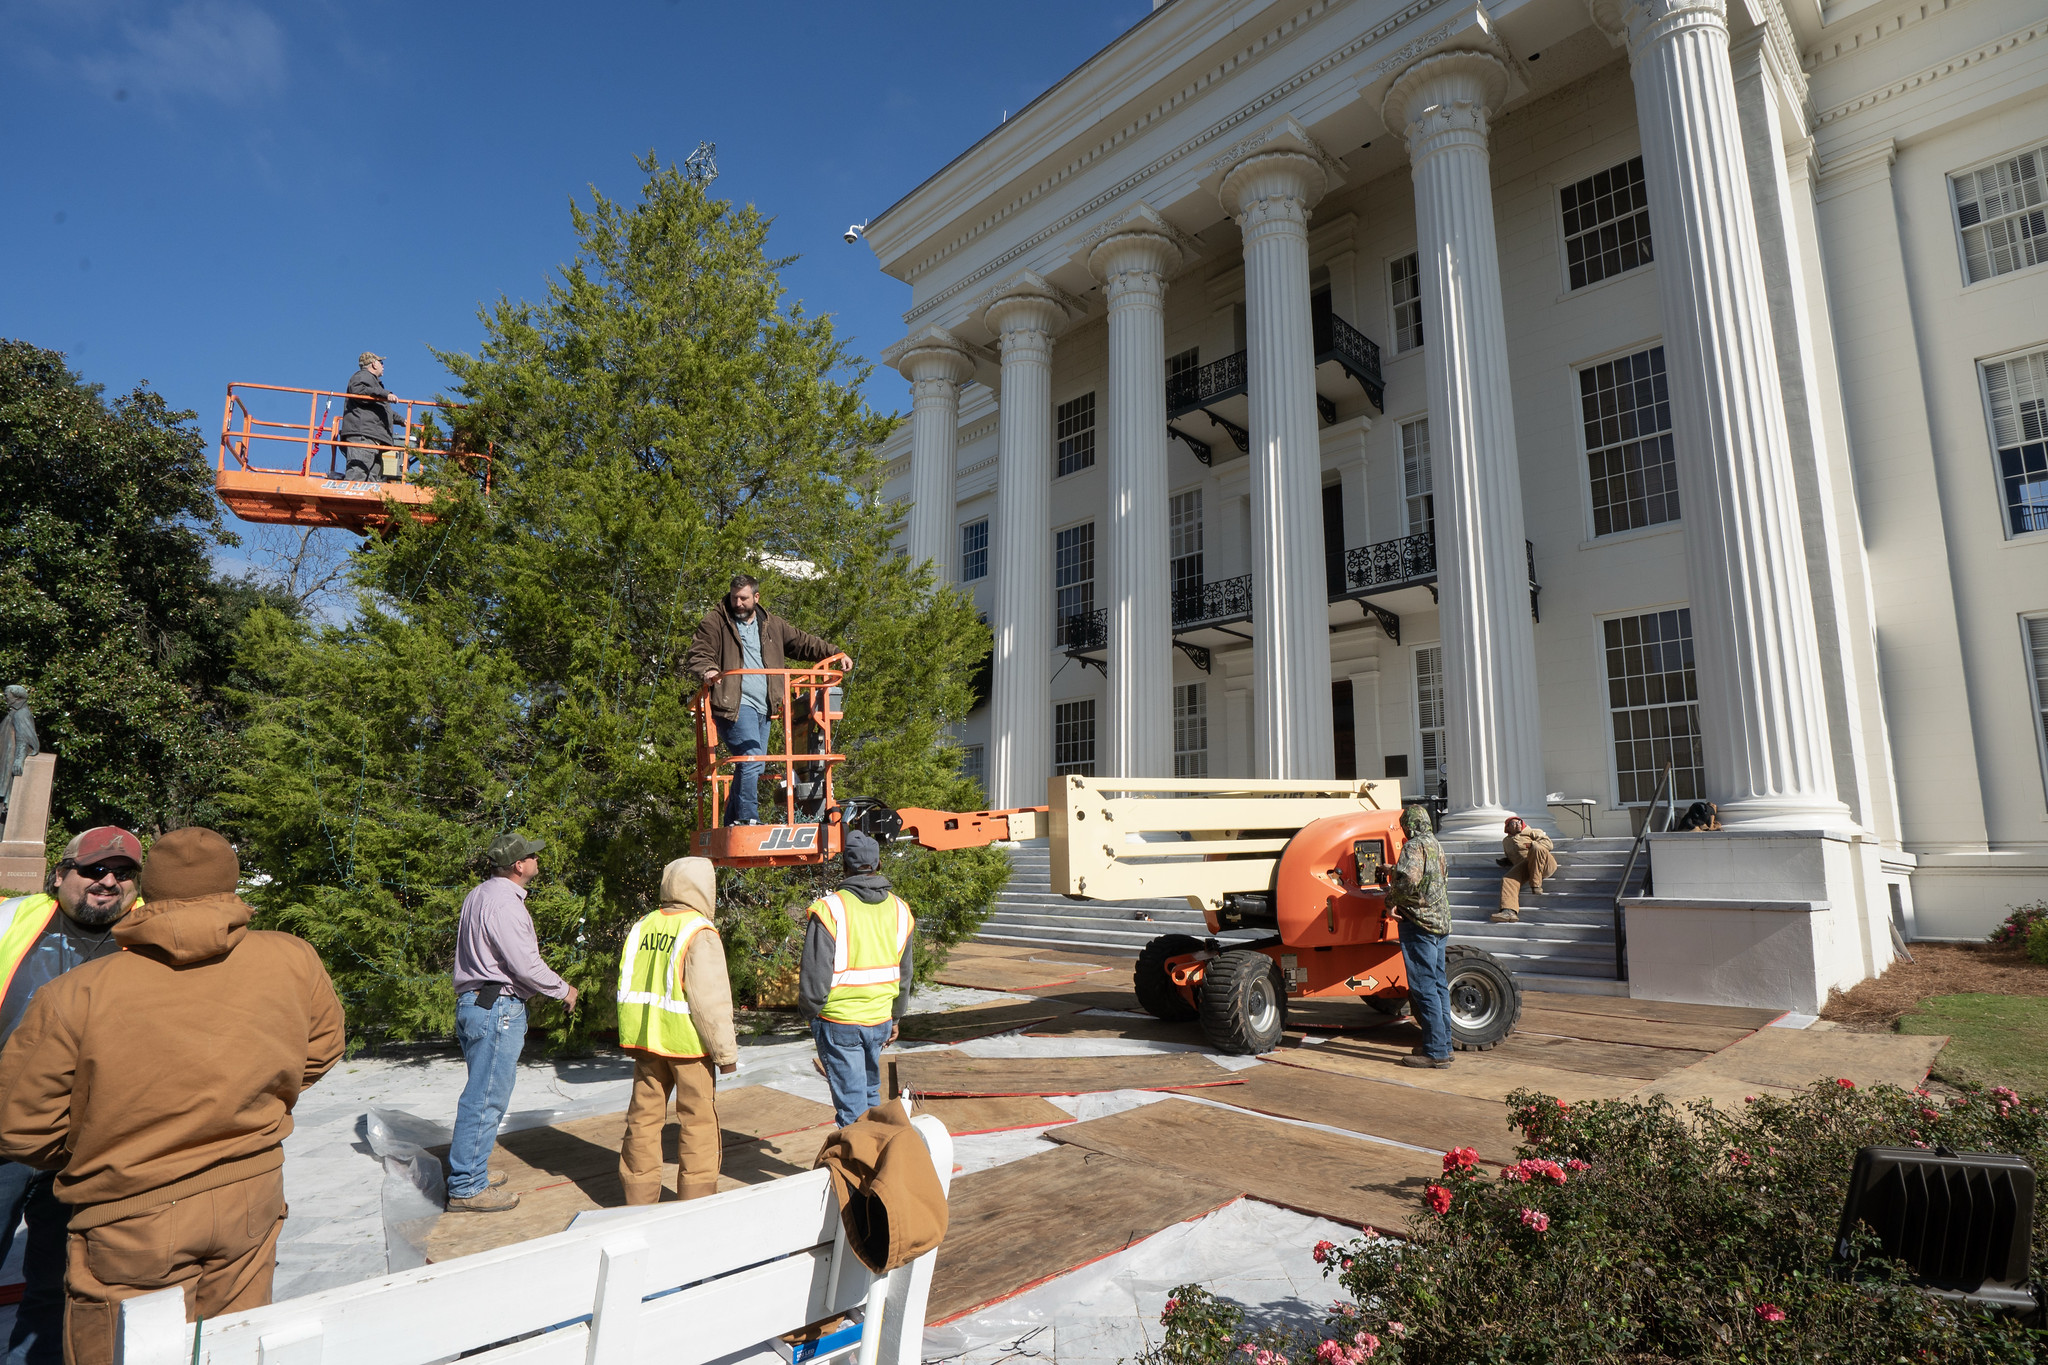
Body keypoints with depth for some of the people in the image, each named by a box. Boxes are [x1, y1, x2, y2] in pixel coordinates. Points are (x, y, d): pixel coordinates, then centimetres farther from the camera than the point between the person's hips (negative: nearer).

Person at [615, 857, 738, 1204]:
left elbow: (626, 986, 12)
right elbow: (710, 1001, -17)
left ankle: (639, 1198, 26)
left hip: (646, 1038, 6)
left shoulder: (643, 926, 5)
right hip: (688, 1041, -6)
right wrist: (726, 1051, -9)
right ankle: (696, 1199, 13)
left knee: (644, 1115, 16)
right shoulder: (699, 933, -16)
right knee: (698, 1121, 7)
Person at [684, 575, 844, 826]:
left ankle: (733, 822, 20)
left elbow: (802, 643, 23)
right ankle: (747, 818, -12)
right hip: (735, 704, -6)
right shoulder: (714, 622, 2)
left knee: (752, 767, 10)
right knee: (752, 758, -20)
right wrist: (708, 670, -27)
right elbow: (697, 654, -6)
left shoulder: (772, 625, 17)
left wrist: (834, 653, 15)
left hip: (763, 707, 6)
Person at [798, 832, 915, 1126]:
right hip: (880, 1021, 5)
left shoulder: (829, 910, -16)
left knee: (851, 1105, 4)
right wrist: (895, 1016, 22)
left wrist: (810, 1012, 3)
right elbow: (905, 972, 11)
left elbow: (815, 975, -14)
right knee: (871, 1094, 22)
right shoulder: (899, 909, 2)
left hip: (839, 1023, -5)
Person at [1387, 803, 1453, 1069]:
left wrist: (1390, 899, -9)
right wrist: (1395, 874, 32)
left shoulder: (1414, 846, -13)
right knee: (1438, 984, 15)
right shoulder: (1436, 845, 15)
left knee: (1423, 988, -5)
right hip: (1440, 923, 10)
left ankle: (1435, 1051, -3)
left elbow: (1408, 881, -27)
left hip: (1419, 924, -10)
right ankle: (1443, 1044, 23)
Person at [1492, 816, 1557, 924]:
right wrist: (1504, 861, 19)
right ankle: (1509, 911, -50)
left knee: (1536, 848, -36)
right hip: (1524, 865, 3)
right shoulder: (1506, 841, 34)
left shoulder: (1532, 832, 23)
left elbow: (1548, 843, 8)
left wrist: (1532, 844, -9)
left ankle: (1536, 886, -32)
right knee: (1508, 879, -27)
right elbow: (1511, 858, 43)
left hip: (1545, 864, -3)